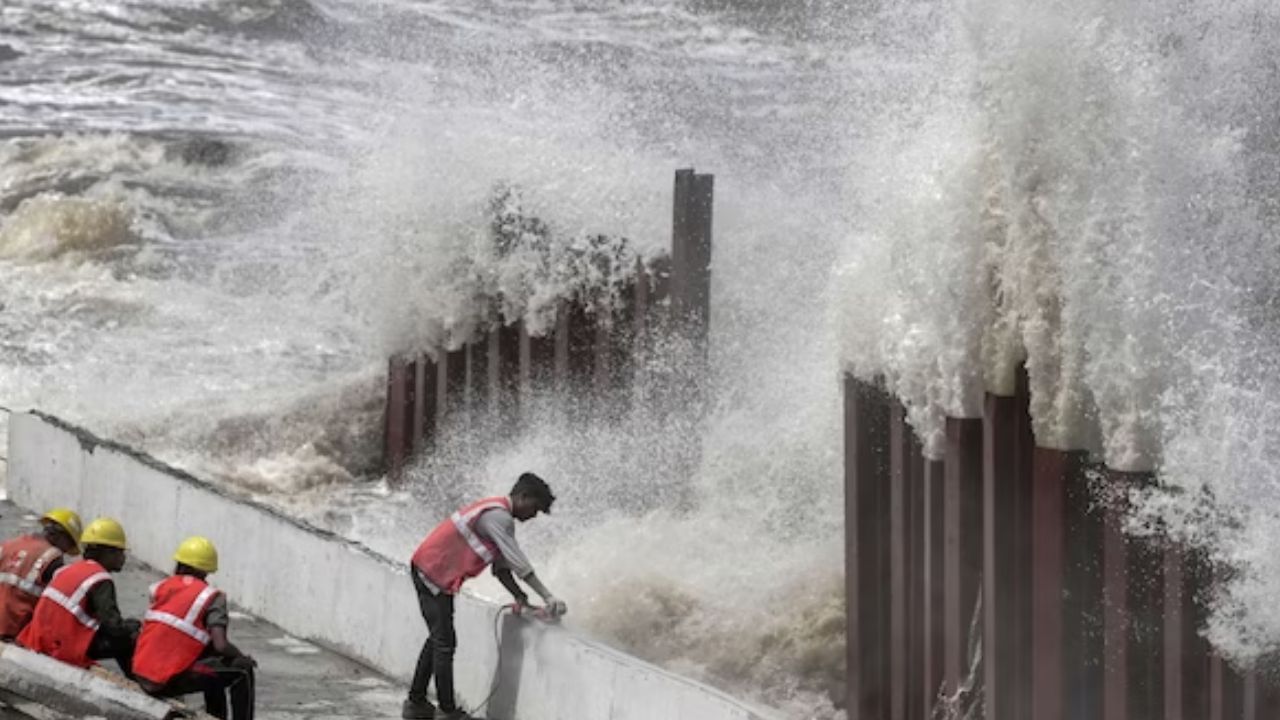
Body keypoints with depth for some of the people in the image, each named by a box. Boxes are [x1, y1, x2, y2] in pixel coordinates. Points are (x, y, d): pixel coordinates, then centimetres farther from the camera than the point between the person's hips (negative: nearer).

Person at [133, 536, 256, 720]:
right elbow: (220, 646, -14)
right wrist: (242, 657, 5)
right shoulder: (211, 596, -4)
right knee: (242, 672, 6)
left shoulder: (160, 587, 11)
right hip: (169, 682, -7)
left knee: (214, 666, 30)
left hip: (141, 676, 7)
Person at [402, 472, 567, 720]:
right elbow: (520, 565, -23)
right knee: (444, 644, -7)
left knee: (438, 640, 17)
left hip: (430, 573, 11)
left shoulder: (500, 516, 13)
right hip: (432, 573, -11)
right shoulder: (498, 517, -20)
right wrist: (548, 598, -23)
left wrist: (520, 597, 0)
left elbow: (501, 568, 13)